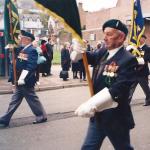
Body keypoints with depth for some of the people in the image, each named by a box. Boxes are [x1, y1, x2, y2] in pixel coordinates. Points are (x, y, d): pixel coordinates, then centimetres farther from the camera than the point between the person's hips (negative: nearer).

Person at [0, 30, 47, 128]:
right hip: (20, 81, 9)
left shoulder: (32, 51, -16)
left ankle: (42, 117, 20)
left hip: (26, 81, -9)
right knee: (15, 100, 13)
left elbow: (30, 66, -24)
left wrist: (22, 78, -25)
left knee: (32, 99, 3)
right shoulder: (21, 49, 11)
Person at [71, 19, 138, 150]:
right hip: (98, 114, 7)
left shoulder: (128, 60, -19)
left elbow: (117, 90, -29)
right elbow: (82, 57, 12)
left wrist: (91, 104, -36)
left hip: (116, 118, -6)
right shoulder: (102, 53, 4)